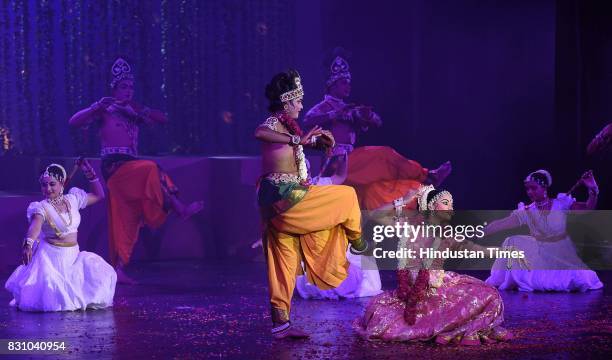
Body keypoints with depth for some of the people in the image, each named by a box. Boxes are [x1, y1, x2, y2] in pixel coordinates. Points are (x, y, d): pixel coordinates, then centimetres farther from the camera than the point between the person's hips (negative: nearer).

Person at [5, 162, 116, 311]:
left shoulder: (73, 199, 4)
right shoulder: (42, 207, -14)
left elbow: (98, 195, 18)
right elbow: (35, 224, -35)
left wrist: (91, 174, 7)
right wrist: (28, 243, -55)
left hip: (73, 255, 6)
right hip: (51, 257, -6)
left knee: (100, 272, -8)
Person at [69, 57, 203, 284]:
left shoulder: (134, 112, 21)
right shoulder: (105, 110, 3)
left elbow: (162, 119, 12)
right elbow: (74, 122, -8)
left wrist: (139, 110, -1)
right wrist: (96, 108, -22)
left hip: (130, 168, 7)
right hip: (114, 166, -7)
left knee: (127, 222, 1)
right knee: (152, 172, -30)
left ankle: (119, 269, 1)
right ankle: (181, 210, -23)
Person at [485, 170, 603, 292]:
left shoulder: (561, 204, -9)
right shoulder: (526, 212, -5)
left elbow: (588, 208, -15)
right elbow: (501, 224, -11)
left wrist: (592, 191, -32)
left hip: (564, 258, -2)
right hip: (541, 258, 2)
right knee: (512, 242, -10)